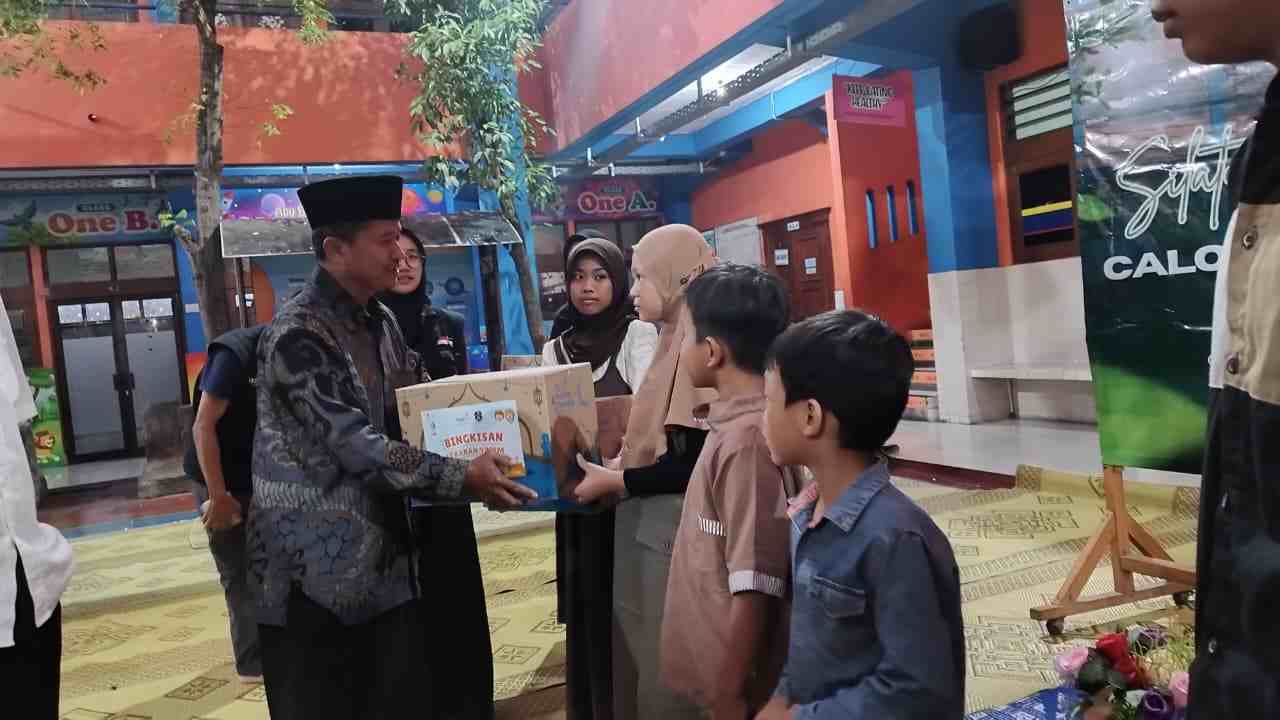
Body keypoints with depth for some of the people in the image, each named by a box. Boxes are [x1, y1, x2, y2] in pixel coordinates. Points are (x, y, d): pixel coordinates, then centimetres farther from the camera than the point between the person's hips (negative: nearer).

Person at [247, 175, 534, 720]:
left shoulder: (379, 322, 10)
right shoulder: (297, 335, -18)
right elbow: (358, 447, -23)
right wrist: (462, 479, -23)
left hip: (383, 555, 8)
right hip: (317, 569, -7)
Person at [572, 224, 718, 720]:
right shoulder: (674, 342, 11)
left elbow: (694, 461, -20)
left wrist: (614, 482, -13)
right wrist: (611, 466, 5)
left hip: (674, 525, -9)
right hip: (647, 520, 9)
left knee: (667, 665, 6)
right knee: (636, 652, 20)